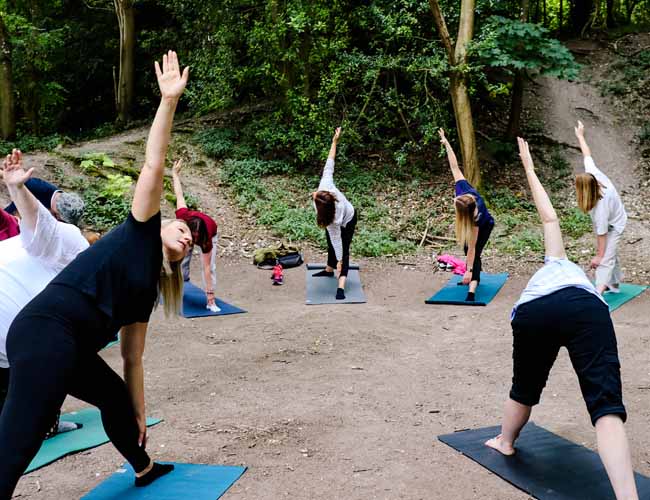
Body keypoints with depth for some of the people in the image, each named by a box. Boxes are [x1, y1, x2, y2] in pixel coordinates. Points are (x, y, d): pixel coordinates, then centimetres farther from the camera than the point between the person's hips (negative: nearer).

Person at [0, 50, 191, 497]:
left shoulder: (147, 289, 25)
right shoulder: (140, 233, 8)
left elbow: (133, 358, 28)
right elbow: (154, 164, -1)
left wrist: (140, 415, 30)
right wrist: (170, 101, -7)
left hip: (72, 348, 10)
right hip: (47, 333, -10)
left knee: (116, 399, 29)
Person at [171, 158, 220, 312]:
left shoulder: (206, 240, -45)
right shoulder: (183, 217, -44)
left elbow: (206, 268, -43)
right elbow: (179, 195, -29)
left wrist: (210, 293, -43)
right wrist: (175, 173, -15)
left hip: (210, 234, -3)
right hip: (185, 234, 3)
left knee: (210, 266, -17)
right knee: (182, 262, 6)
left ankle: (210, 301, -15)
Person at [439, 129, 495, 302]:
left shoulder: (475, 217, -47)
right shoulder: (464, 189, -38)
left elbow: (472, 247, -44)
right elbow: (455, 166, -28)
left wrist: (469, 271, -43)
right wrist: (446, 143, -23)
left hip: (484, 226, -7)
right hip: (472, 224, 7)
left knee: (473, 252, -20)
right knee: (468, 251, 13)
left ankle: (471, 290, -31)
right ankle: (475, 278, 34)